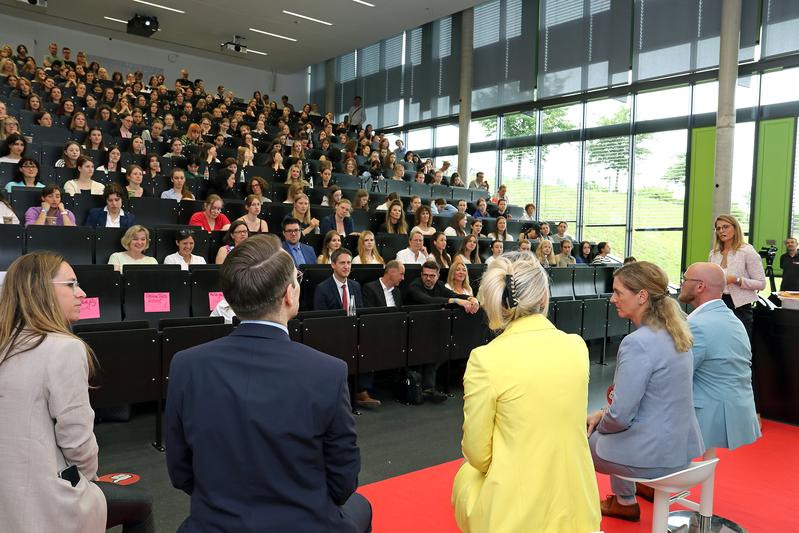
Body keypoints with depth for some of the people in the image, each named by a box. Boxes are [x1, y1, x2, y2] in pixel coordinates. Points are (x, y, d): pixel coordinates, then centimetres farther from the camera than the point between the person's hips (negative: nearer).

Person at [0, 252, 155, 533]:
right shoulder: (64, 348, -21)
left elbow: (24, 431, 9)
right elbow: (76, 439, -19)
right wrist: (89, 474, 2)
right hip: (44, 502, -7)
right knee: (141, 503, 19)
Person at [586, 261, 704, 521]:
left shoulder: (637, 343, -25)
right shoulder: (674, 332, 3)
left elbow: (621, 416, -23)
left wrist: (598, 423, -2)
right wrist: (603, 413, 11)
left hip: (652, 457, -8)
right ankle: (624, 501, 39)